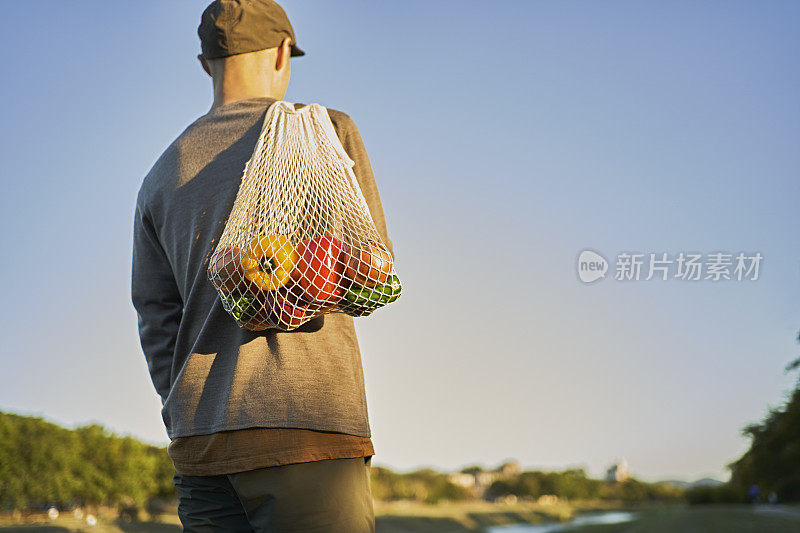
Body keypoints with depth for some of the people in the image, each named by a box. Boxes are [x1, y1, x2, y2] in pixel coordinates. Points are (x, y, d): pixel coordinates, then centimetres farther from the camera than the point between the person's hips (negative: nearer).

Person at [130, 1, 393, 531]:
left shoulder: (161, 179, 17)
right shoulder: (328, 131, 4)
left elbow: (159, 327, 14)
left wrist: (193, 433, 17)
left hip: (201, 445, 5)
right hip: (308, 427, -5)